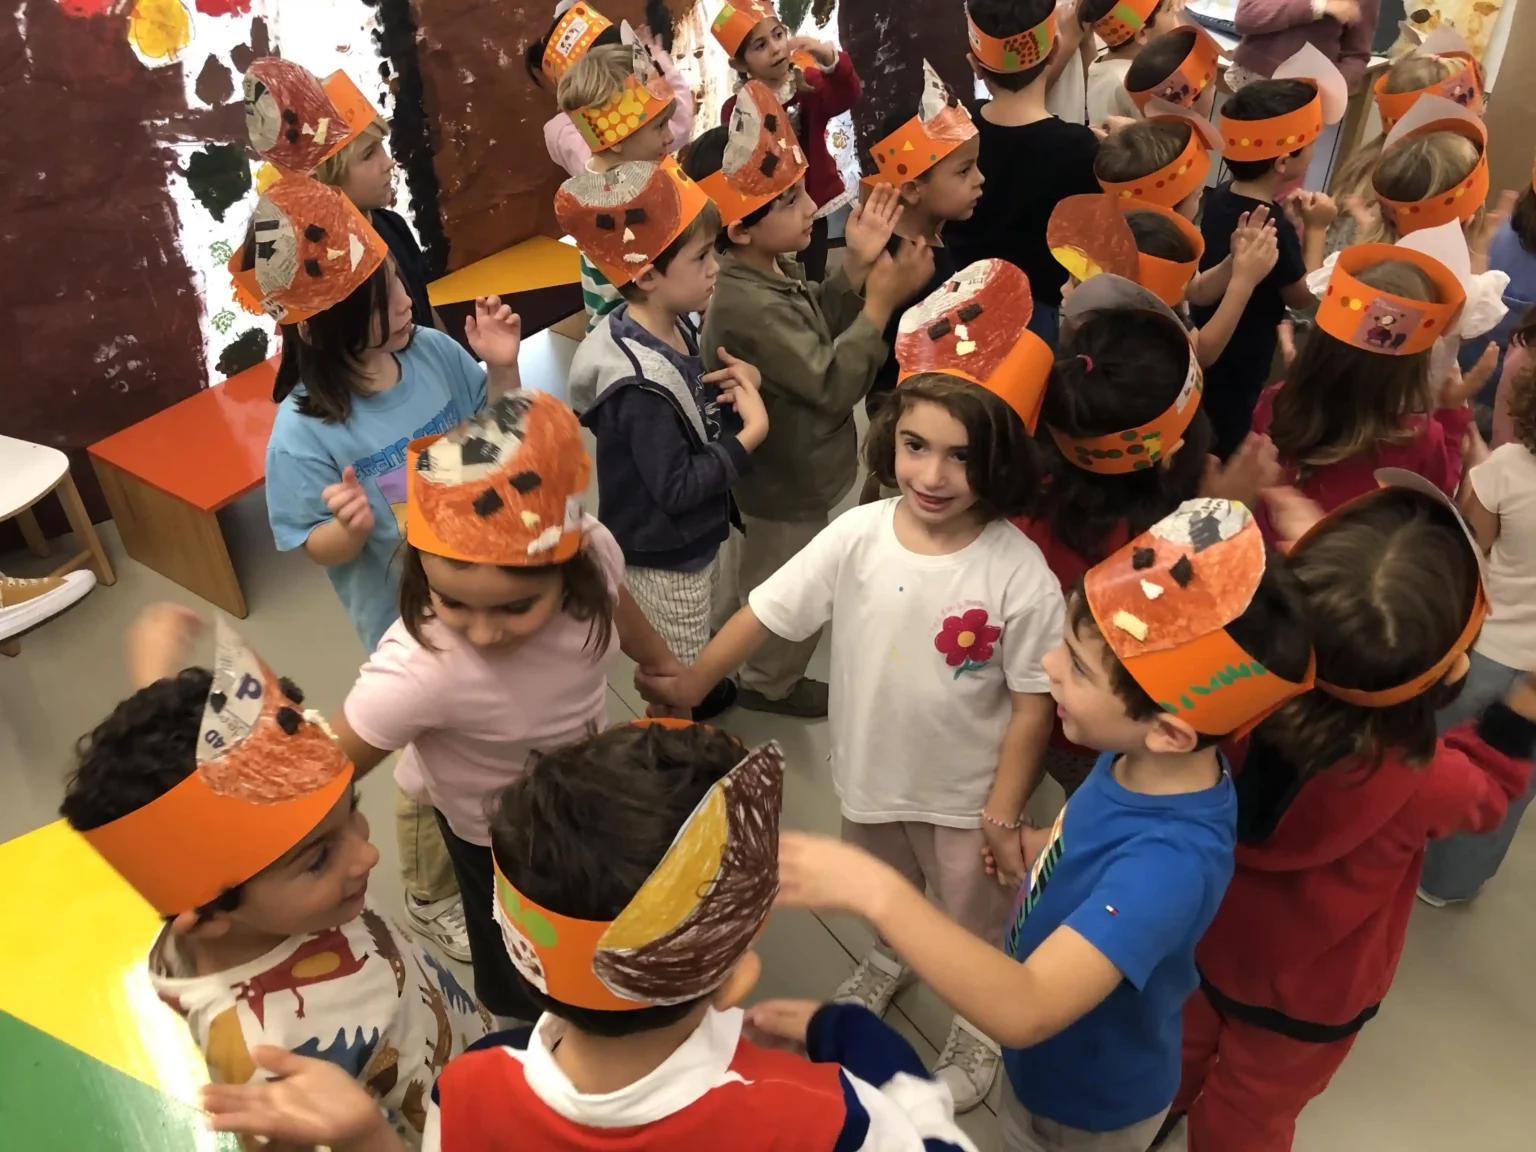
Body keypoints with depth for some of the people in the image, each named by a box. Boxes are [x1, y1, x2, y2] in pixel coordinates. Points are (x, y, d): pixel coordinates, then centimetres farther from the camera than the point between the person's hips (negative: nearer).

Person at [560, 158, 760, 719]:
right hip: (664, 562, -8)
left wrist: (734, 385, -11)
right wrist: (750, 433, -26)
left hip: (696, 541, 9)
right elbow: (677, 489, -30)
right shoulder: (641, 384, -33)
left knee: (694, 665, 32)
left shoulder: (674, 327, -6)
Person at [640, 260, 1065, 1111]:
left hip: (966, 790, -3)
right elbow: (767, 611, -11)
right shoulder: (856, 537, -20)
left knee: (974, 921, 24)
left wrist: (1003, 811, -14)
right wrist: (691, 683, -5)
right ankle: (892, 957, 68)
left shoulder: (1020, 575, -28)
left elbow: (1034, 703, -17)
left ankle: (980, 1025, 55)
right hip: (870, 771, 3)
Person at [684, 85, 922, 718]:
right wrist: (883, 299, -31)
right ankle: (771, 682, 42)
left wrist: (856, 266, -12)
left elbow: (819, 328, 2)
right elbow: (833, 383, -32)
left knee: (773, 578, 31)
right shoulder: (749, 307, -37)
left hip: (793, 468, 9)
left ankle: (767, 666, 57)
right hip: (786, 482, -9)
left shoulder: (773, 267, -7)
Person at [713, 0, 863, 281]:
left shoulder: (810, 83, -2)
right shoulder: (736, 108, -8)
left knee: (813, 284, 11)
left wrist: (829, 57, -41)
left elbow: (849, 96, -24)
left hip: (813, 205, 2)